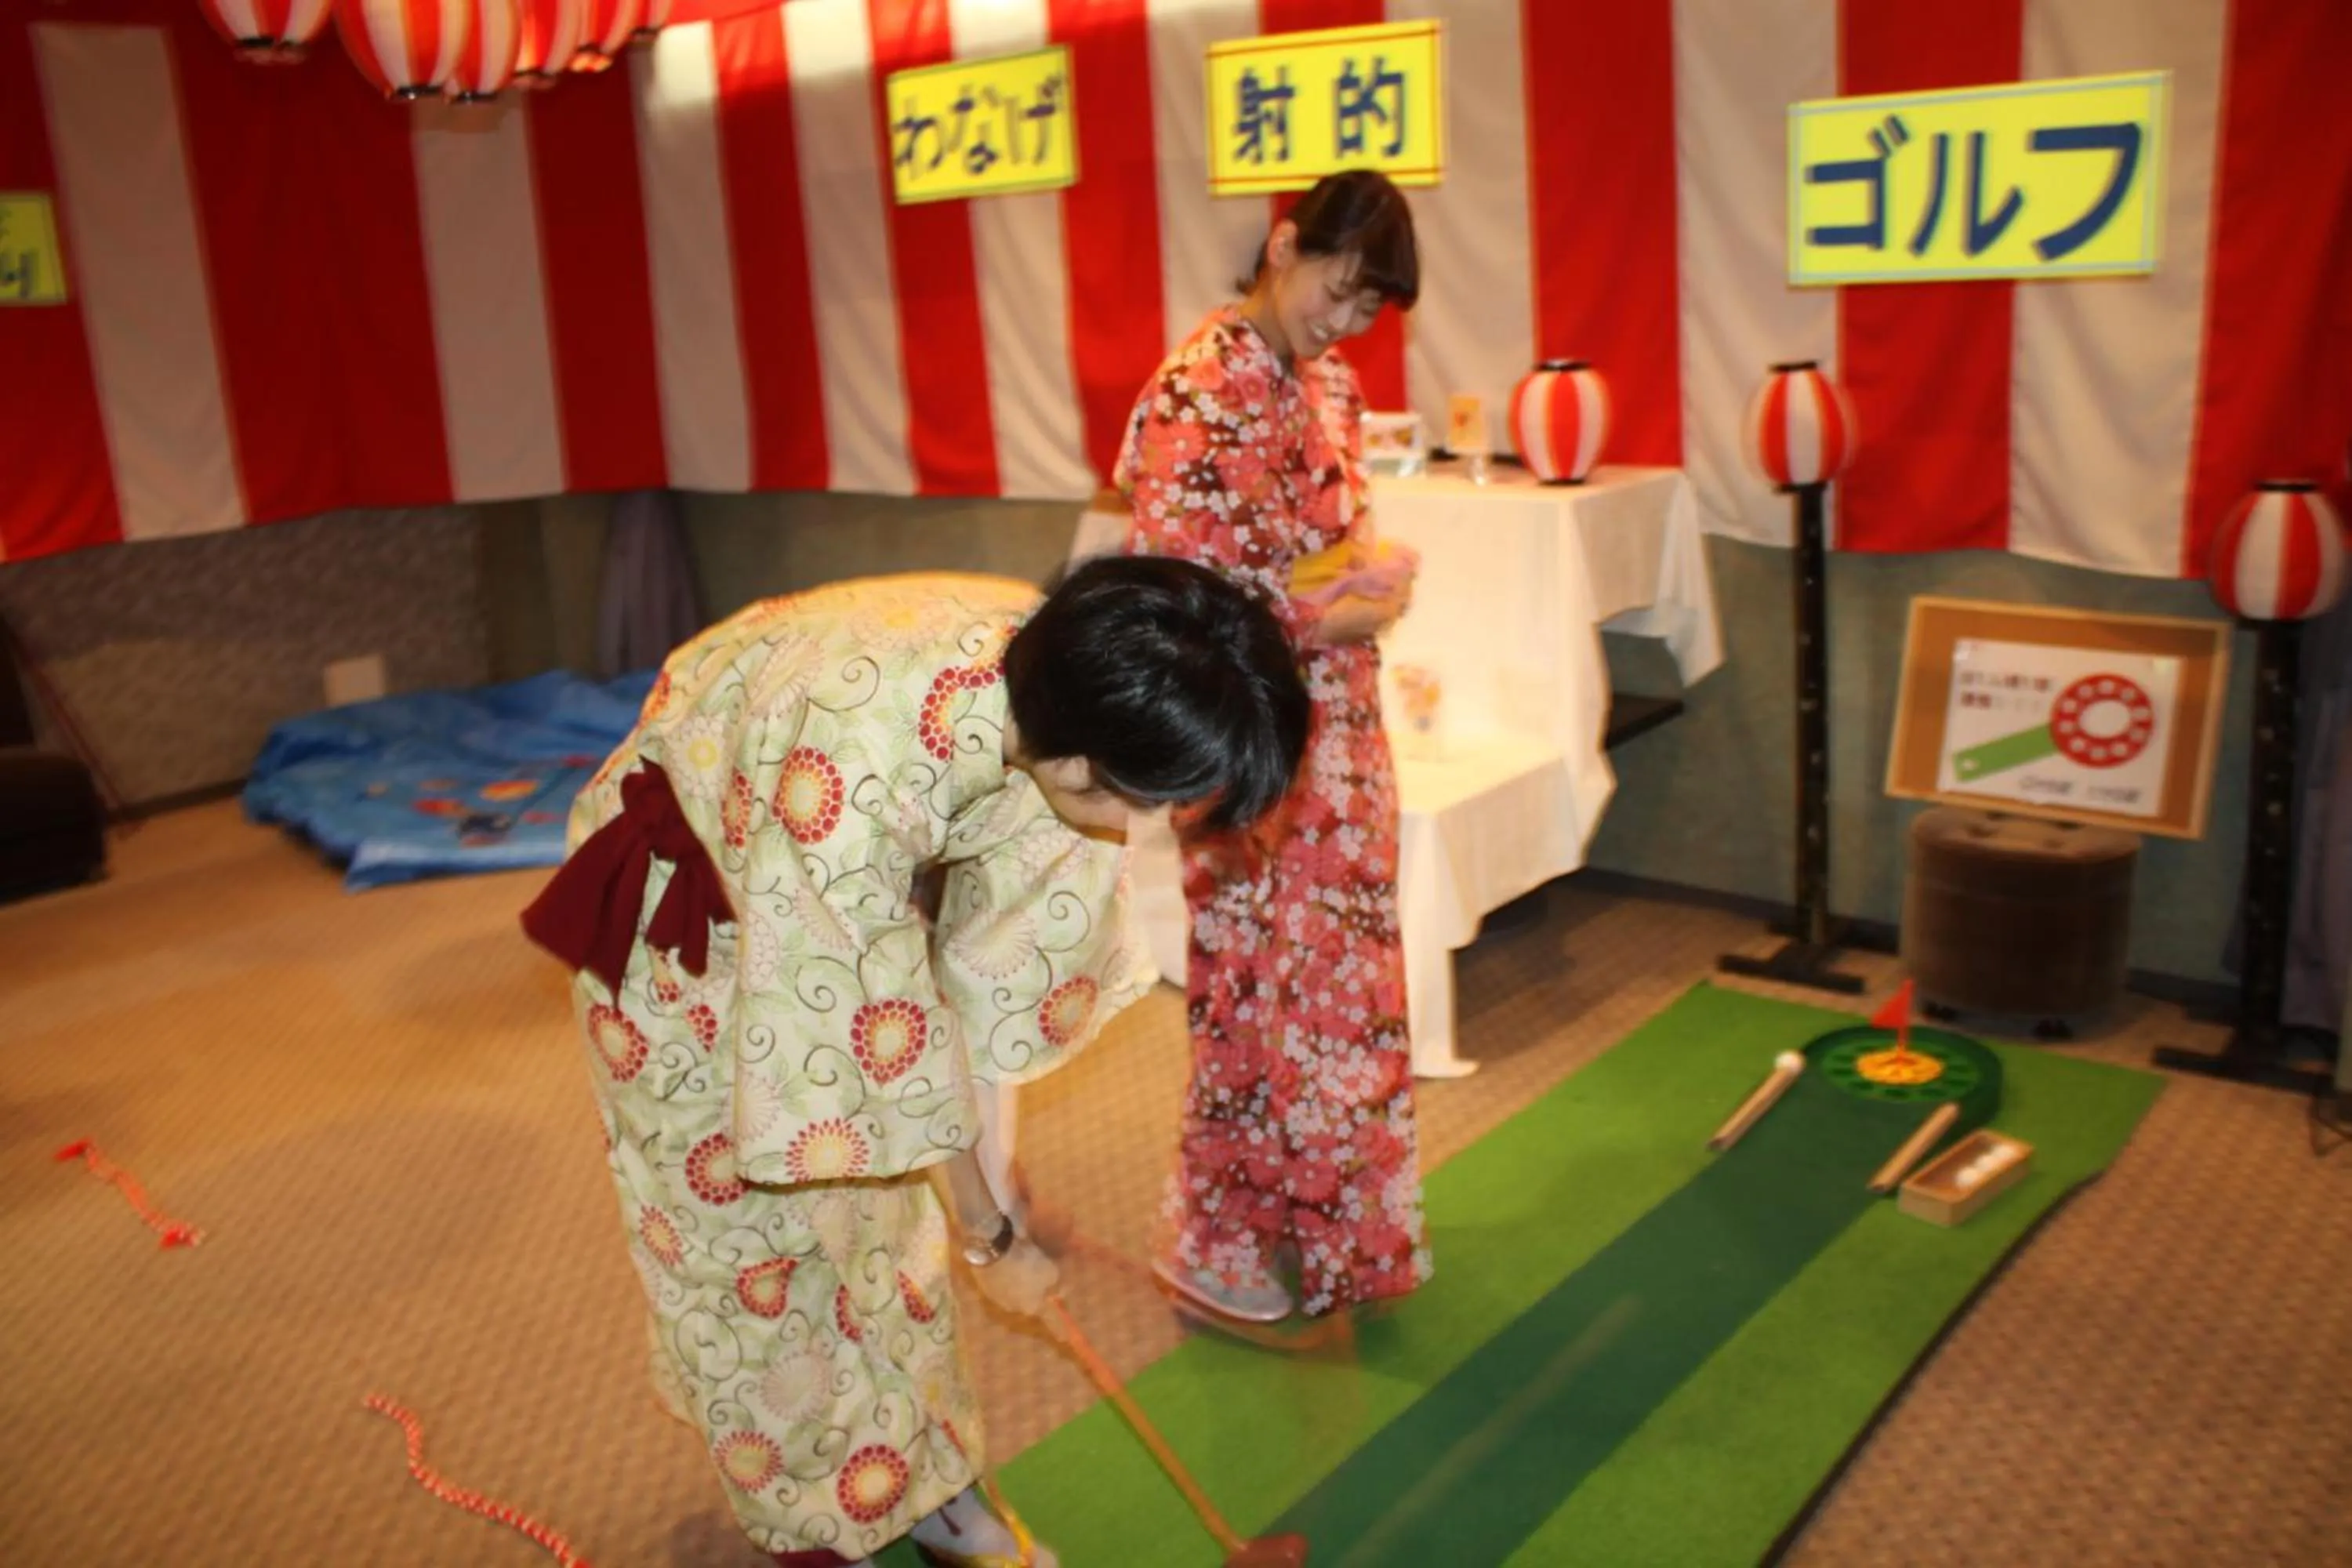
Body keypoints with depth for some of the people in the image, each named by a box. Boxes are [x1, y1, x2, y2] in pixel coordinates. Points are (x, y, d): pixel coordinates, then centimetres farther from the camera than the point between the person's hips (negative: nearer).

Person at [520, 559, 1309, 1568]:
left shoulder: (1063, 678, -23)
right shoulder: (862, 759, -43)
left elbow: (1023, 909, -10)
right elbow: (871, 1027, -31)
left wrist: (986, 1139, -6)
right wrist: (988, 1237, -18)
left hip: (846, 891, 6)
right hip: (684, 897, -5)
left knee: (879, 1189, 10)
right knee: (740, 1208, 6)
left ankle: (917, 1479, 26)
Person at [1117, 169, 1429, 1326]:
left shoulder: (1327, 386, 9)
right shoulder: (1196, 397, -17)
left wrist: (1377, 577, 0)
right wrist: (1322, 619, -17)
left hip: (1339, 730, 8)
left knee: (1341, 973, 17)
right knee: (1260, 987, 4)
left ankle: (1322, 1221, 36)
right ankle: (1219, 1250, 24)